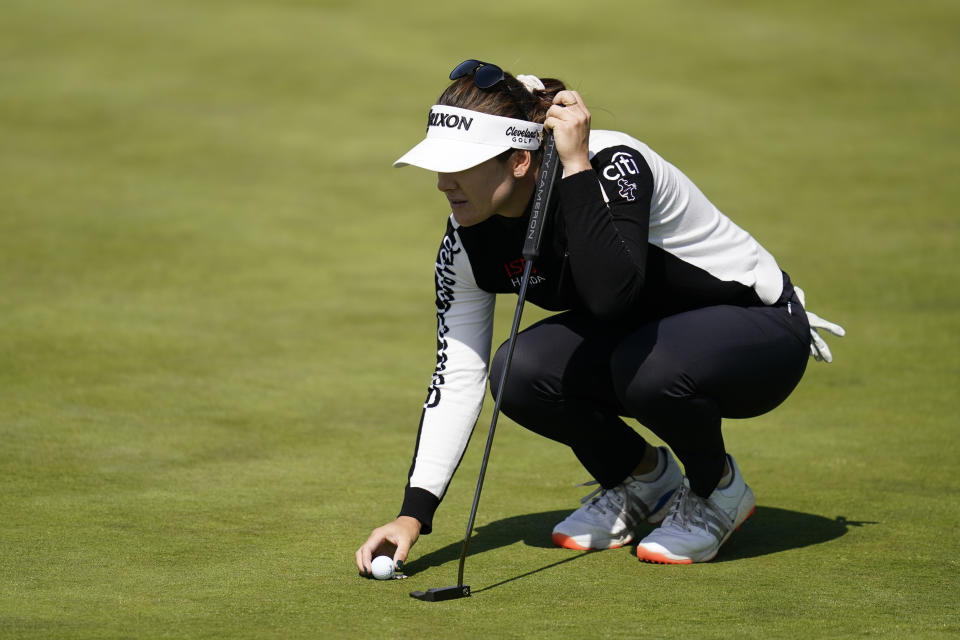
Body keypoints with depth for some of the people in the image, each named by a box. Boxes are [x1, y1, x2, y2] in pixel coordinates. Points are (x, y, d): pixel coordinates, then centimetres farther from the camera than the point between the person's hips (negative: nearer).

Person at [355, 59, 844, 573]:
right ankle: (644, 479, 8)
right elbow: (457, 377, -11)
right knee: (519, 374, -21)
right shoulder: (466, 243, -12)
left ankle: (719, 488, -4)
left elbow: (610, 294, -47)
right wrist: (412, 515, -18)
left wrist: (575, 164, -44)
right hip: (641, 334, 6)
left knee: (645, 366, -36)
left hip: (761, 329, -6)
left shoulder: (612, 165, -31)